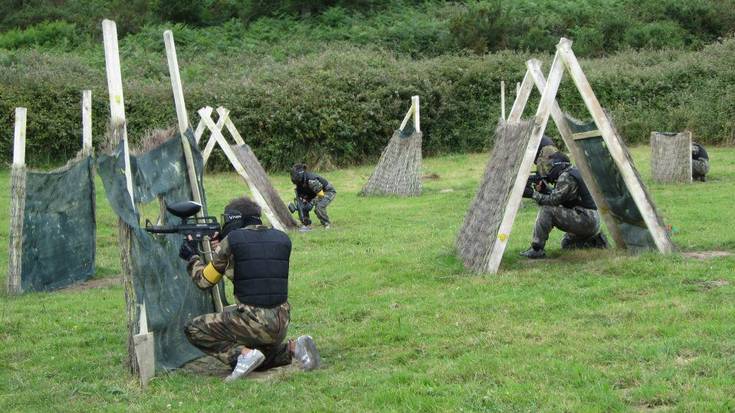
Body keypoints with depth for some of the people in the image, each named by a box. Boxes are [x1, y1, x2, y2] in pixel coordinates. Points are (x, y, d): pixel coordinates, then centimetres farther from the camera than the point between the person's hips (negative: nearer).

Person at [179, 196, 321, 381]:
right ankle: (294, 347, 5)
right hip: (281, 323, 6)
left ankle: (243, 354, -8)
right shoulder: (282, 239, 9)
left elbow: (205, 281, 5)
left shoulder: (231, 241, -5)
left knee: (194, 330, 10)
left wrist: (192, 258, 23)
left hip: (251, 322, -6)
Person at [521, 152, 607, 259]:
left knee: (546, 210, -16)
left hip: (586, 219, -10)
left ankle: (536, 249, -17)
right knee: (566, 244, 28)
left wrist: (533, 194, -11)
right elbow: (557, 198, 21)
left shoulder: (566, 177, -13)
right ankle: (595, 241, 16)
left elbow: (554, 200, -18)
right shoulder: (574, 172, 18)